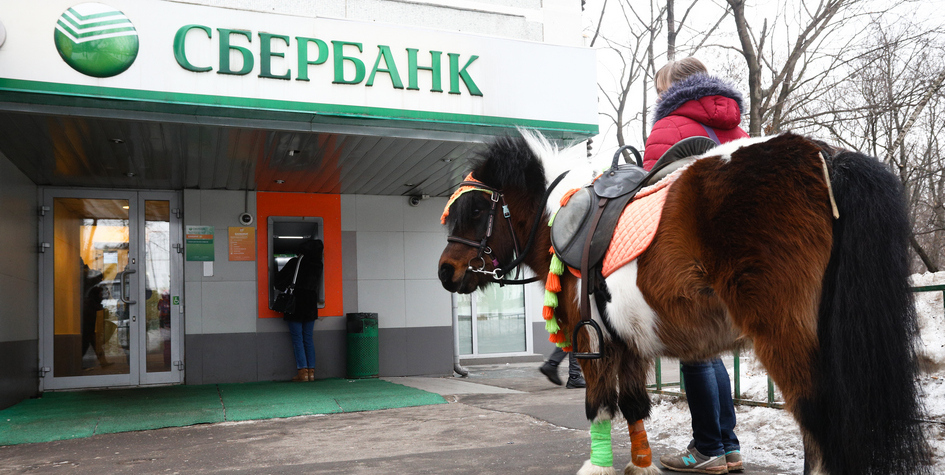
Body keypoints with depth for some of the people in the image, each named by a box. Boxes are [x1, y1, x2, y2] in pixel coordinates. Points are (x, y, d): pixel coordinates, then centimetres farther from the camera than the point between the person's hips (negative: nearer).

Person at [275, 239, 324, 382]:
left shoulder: (294, 263, -8)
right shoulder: (317, 265, 3)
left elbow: (280, 280, -3)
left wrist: (284, 289, 15)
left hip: (295, 305, -4)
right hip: (311, 304, 4)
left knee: (297, 339, 0)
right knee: (308, 339, 9)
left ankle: (303, 372, -4)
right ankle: (311, 371, 7)